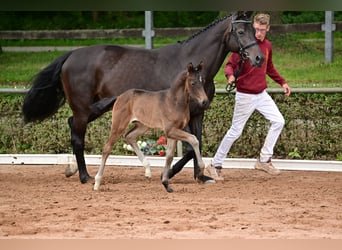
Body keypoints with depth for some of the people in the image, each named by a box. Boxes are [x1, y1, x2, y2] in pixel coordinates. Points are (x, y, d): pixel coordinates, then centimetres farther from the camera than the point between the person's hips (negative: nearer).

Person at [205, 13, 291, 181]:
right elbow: (230, 64, -18)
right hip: (245, 96, -7)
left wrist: (282, 82, 19)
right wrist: (230, 75, -39)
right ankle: (215, 166, 8)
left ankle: (264, 160, 9)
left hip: (261, 94, 7)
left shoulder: (267, 46, 7)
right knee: (236, 131, -2)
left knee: (278, 121, 0)